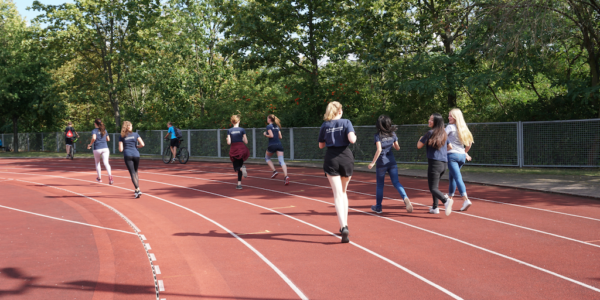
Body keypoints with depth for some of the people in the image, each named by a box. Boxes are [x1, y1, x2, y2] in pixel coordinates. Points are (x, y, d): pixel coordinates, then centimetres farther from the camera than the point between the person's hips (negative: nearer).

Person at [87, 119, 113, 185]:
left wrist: (90, 144, -8)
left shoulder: (94, 130, -4)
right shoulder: (104, 130, 11)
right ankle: (110, 176, -33)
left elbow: (94, 138, -22)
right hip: (105, 148, 3)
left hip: (97, 149, -3)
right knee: (106, 162, -9)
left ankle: (99, 178, 29)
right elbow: (108, 139, 18)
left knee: (97, 163, 18)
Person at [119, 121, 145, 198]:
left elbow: (121, 149, 0)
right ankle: (137, 189, 15)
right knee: (135, 172, 19)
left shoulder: (122, 137, 5)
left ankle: (138, 190, -19)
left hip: (127, 155, -2)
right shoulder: (135, 134, 7)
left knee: (132, 173, -5)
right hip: (136, 154, 2)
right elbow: (142, 144, -1)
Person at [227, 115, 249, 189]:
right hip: (241, 149, 0)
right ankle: (239, 184, 3)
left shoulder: (229, 131, -1)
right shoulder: (242, 130, -2)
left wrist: (227, 139, 15)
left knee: (237, 167, 13)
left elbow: (229, 142, -6)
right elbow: (246, 141, -3)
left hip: (233, 149, 0)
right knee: (240, 164, 15)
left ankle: (241, 168, -26)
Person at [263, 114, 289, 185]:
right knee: (281, 161, -6)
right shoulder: (277, 127, 17)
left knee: (267, 158, 22)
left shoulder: (269, 126, -2)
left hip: (272, 145, -5)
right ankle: (286, 176, -25)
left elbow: (271, 135, -14)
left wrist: (265, 134, 3)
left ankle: (274, 171, 6)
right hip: (279, 145, 5)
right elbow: (280, 137, 14)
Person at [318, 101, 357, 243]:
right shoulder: (346, 122, -1)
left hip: (331, 159, 0)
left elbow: (321, 145, 13)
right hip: (346, 157, 0)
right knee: (343, 192, 19)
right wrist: (354, 136, 7)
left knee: (338, 195, -6)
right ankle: (344, 225, 21)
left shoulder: (325, 125, 6)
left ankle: (343, 227, -24)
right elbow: (352, 139, -15)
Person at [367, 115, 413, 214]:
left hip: (381, 163, -3)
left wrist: (373, 162, -17)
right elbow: (397, 148, 12)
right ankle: (405, 198, -23)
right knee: (396, 182, 3)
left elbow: (379, 150, -21)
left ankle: (378, 207, 19)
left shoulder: (378, 135, -10)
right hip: (392, 162, 3)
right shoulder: (393, 134, 4)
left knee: (380, 185, 10)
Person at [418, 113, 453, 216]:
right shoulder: (444, 134, 11)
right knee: (435, 186, 22)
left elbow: (419, 146, -3)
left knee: (433, 188, -7)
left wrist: (420, 139, 17)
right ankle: (435, 207, 23)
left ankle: (446, 200, -31)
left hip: (434, 163, -7)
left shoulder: (430, 133, -9)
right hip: (444, 163, 7)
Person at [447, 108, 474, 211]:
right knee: (452, 177, 22)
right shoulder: (463, 128, 14)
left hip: (452, 154, -7)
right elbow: (469, 142, 19)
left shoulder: (450, 127, -6)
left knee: (457, 177, -13)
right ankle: (450, 197, 34)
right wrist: (465, 152, 27)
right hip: (461, 155, 7)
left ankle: (465, 200, -26)